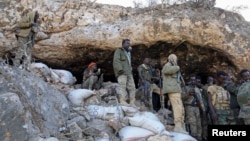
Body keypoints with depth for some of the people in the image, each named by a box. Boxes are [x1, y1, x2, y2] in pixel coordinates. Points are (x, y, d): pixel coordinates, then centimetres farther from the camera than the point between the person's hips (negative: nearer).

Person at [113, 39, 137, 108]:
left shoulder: (128, 52, 31)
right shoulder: (119, 50, 7)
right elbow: (116, 60, -8)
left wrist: (131, 70, 15)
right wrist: (120, 69, -20)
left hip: (129, 72, 8)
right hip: (122, 72, -8)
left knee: (132, 87, -2)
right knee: (122, 85, -20)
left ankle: (132, 102, -4)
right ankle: (122, 101, -28)